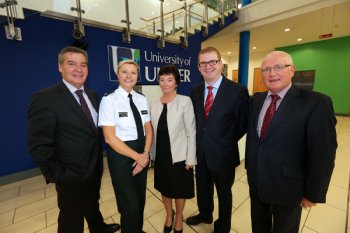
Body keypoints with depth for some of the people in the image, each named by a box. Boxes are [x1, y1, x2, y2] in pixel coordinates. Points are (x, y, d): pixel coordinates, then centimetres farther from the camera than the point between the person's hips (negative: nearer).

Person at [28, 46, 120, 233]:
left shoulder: (91, 95, 2)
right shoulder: (44, 98, -20)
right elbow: (39, 145, -19)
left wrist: (99, 160, 6)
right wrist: (57, 175, -16)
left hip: (95, 169, 6)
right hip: (71, 176, -6)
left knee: (93, 205, 31)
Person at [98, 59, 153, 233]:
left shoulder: (142, 99, 3)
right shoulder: (109, 100, -12)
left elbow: (149, 130, 4)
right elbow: (110, 137, -16)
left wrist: (145, 154, -9)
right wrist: (136, 156, -14)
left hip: (142, 154, 5)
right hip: (120, 154, -5)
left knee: (140, 200, 20)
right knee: (130, 205, 3)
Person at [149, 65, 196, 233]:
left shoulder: (185, 101, -12)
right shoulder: (154, 104, 1)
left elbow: (191, 132, -11)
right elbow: (153, 131, 5)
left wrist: (190, 158, -10)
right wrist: (153, 153, 7)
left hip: (179, 156, -3)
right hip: (160, 155, 4)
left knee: (179, 190, 17)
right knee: (164, 187, 22)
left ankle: (179, 217, 48)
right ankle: (169, 214, 52)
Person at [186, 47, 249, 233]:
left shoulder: (238, 91, -17)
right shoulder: (195, 91, 0)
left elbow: (243, 125, -8)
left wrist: (225, 142, -3)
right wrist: (201, 141, 1)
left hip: (223, 154, -4)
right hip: (200, 153, 5)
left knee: (224, 193, 21)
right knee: (202, 189, 26)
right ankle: (205, 214, 57)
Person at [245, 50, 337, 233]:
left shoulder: (316, 103, -18)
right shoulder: (256, 100, -1)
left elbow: (322, 155, -15)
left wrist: (313, 194, -8)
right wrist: (249, 166, 9)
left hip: (287, 186, -4)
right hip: (256, 181, 4)